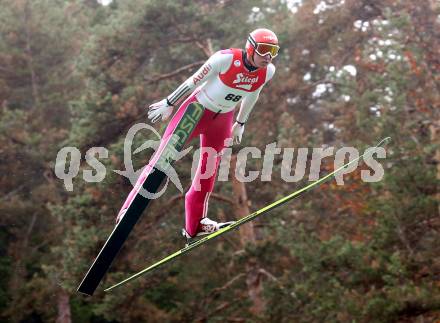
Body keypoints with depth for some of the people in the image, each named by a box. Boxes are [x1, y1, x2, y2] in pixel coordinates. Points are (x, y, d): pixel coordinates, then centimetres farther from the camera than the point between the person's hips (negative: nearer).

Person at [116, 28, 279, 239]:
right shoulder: (226, 59, -27)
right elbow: (195, 80, -16)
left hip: (222, 120, 5)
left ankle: (194, 225, 26)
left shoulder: (268, 72, -10)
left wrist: (240, 123, 19)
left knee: (209, 168, 12)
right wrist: (169, 103, -6)